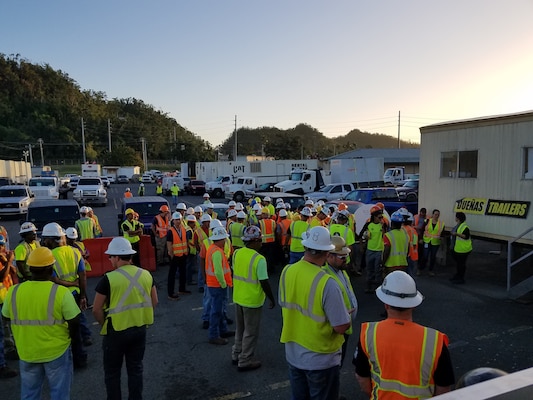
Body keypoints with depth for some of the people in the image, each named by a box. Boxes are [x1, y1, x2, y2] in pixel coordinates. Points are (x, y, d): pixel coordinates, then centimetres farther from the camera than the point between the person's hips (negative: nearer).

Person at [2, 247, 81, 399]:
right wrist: (71, 338, 5)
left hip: (27, 352, 4)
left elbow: (7, 318, 6)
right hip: (57, 351, -3)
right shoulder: (61, 292, -21)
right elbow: (74, 322, -15)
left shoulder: (13, 291, -9)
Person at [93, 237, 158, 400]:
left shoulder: (108, 279, -17)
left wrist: (105, 325, 5)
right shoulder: (146, 274, -3)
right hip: (140, 329, 4)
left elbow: (96, 310, -11)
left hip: (116, 332, -4)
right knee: (136, 368, 19)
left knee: (112, 372, 16)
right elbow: (154, 302, 6)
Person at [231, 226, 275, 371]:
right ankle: (245, 361, 20)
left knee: (240, 329, 23)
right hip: (252, 300, -7)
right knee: (250, 332, 10)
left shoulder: (236, 253, -3)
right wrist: (271, 298, -7)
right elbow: (264, 282, -20)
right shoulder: (259, 259, -22)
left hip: (238, 298, 7)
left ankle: (236, 355, 36)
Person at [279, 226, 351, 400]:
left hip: (292, 354, 5)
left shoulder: (286, 272, -9)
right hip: (321, 359, -5)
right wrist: (347, 318, -1)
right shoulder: (327, 283, -28)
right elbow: (341, 327, -22)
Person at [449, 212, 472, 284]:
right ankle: (457, 276, 30)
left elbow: (466, 236, -27)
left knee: (461, 264, -1)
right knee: (458, 263, 19)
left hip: (462, 249, -10)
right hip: (456, 248, 10)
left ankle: (461, 279, 7)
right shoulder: (458, 225, 12)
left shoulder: (464, 227, -19)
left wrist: (457, 234, -32)